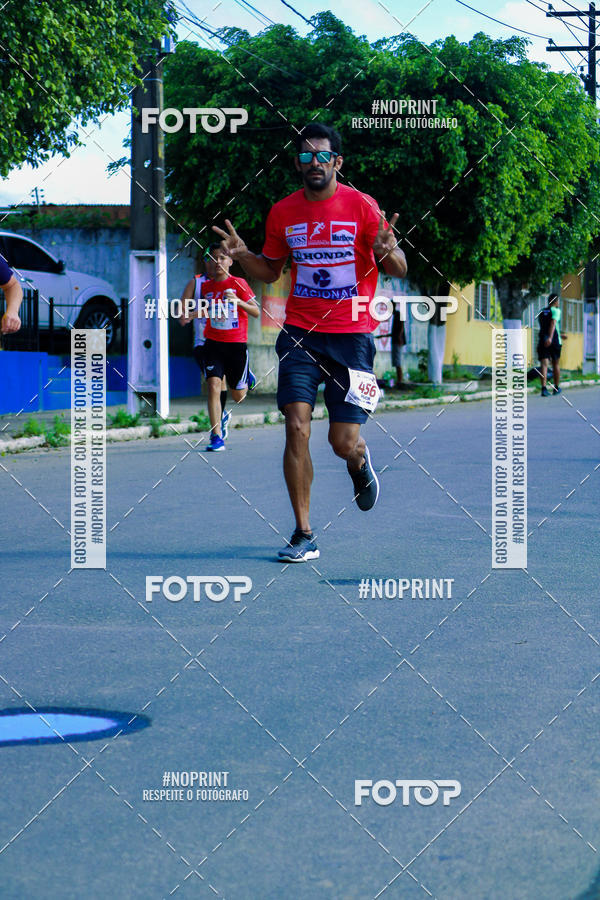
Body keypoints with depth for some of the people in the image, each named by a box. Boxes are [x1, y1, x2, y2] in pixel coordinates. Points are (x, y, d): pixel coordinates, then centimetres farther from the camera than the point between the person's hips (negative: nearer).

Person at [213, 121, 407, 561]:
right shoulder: (283, 212, 6)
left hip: (352, 334, -2)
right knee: (296, 427, -12)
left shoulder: (361, 206, -4)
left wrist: (388, 252, -26)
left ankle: (359, 461, 37)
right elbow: (271, 270, 19)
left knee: (343, 443, -4)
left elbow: (399, 269, -3)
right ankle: (303, 534, -4)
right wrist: (242, 254, -2)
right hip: (300, 332, 2)